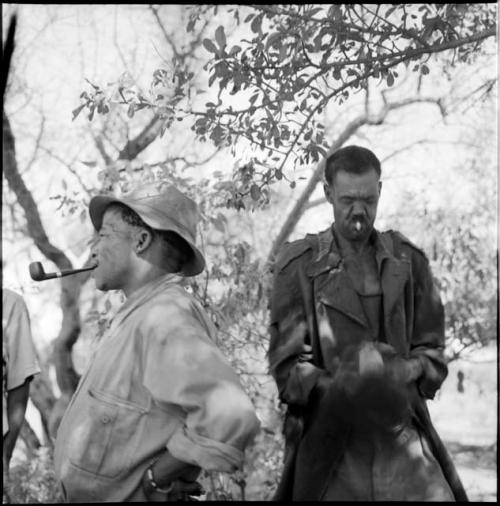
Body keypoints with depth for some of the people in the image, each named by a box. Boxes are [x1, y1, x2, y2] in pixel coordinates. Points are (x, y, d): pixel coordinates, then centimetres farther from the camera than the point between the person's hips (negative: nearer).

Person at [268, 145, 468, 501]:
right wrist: (336, 391, -19)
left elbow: (431, 349, 12)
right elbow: (287, 363, -1)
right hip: (329, 435, -2)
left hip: (401, 428, 2)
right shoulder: (299, 265, 3)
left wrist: (406, 374, -9)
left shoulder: (408, 259, 11)